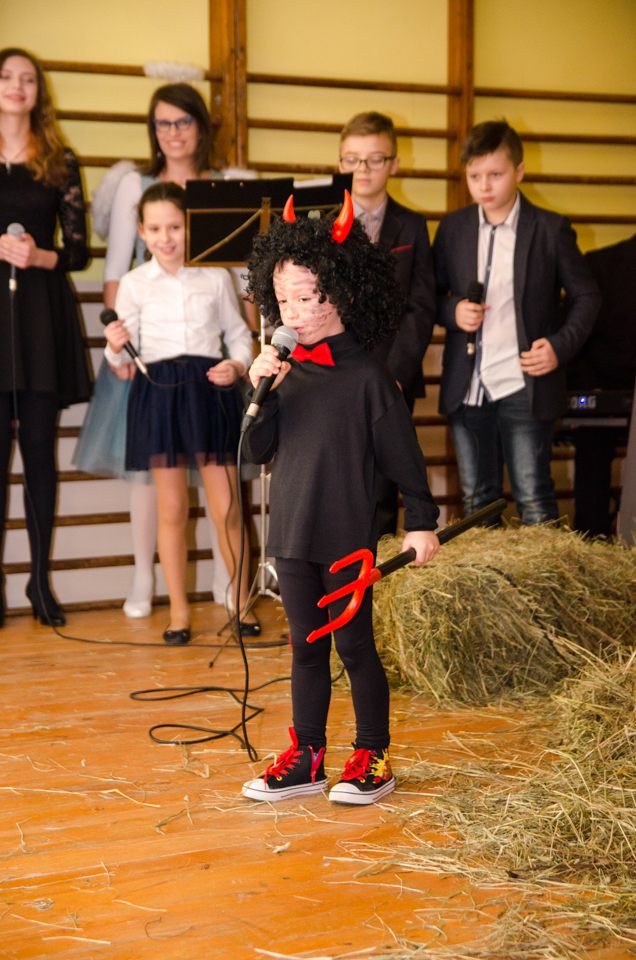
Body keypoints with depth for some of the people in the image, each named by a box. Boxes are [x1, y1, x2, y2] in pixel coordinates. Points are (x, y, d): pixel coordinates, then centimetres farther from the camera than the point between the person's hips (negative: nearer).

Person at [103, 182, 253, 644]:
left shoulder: (215, 276, 3)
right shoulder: (134, 283, 2)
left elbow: (238, 334, 12)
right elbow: (125, 360, 3)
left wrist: (237, 366, -7)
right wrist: (117, 349, -19)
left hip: (211, 392, 0)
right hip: (159, 395, 0)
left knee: (227, 508, 2)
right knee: (172, 510, 7)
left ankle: (241, 602, 18)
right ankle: (179, 610, 17)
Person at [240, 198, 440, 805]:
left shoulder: (366, 376, -9)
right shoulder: (284, 372, 5)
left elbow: (401, 453, -5)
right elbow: (257, 451, 3)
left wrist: (421, 521, -4)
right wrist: (258, 392, -11)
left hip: (348, 535, -5)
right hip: (291, 533, 5)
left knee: (355, 645, 4)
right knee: (306, 647, 13)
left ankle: (372, 759, 18)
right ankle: (305, 758, 23)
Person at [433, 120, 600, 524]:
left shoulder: (551, 229, -2)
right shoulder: (453, 228, 6)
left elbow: (585, 295, 3)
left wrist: (561, 345, -12)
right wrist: (453, 311, -9)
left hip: (524, 388, -3)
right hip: (467, 388, 3)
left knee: (534, 501, -2)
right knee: (476, 501, 12)